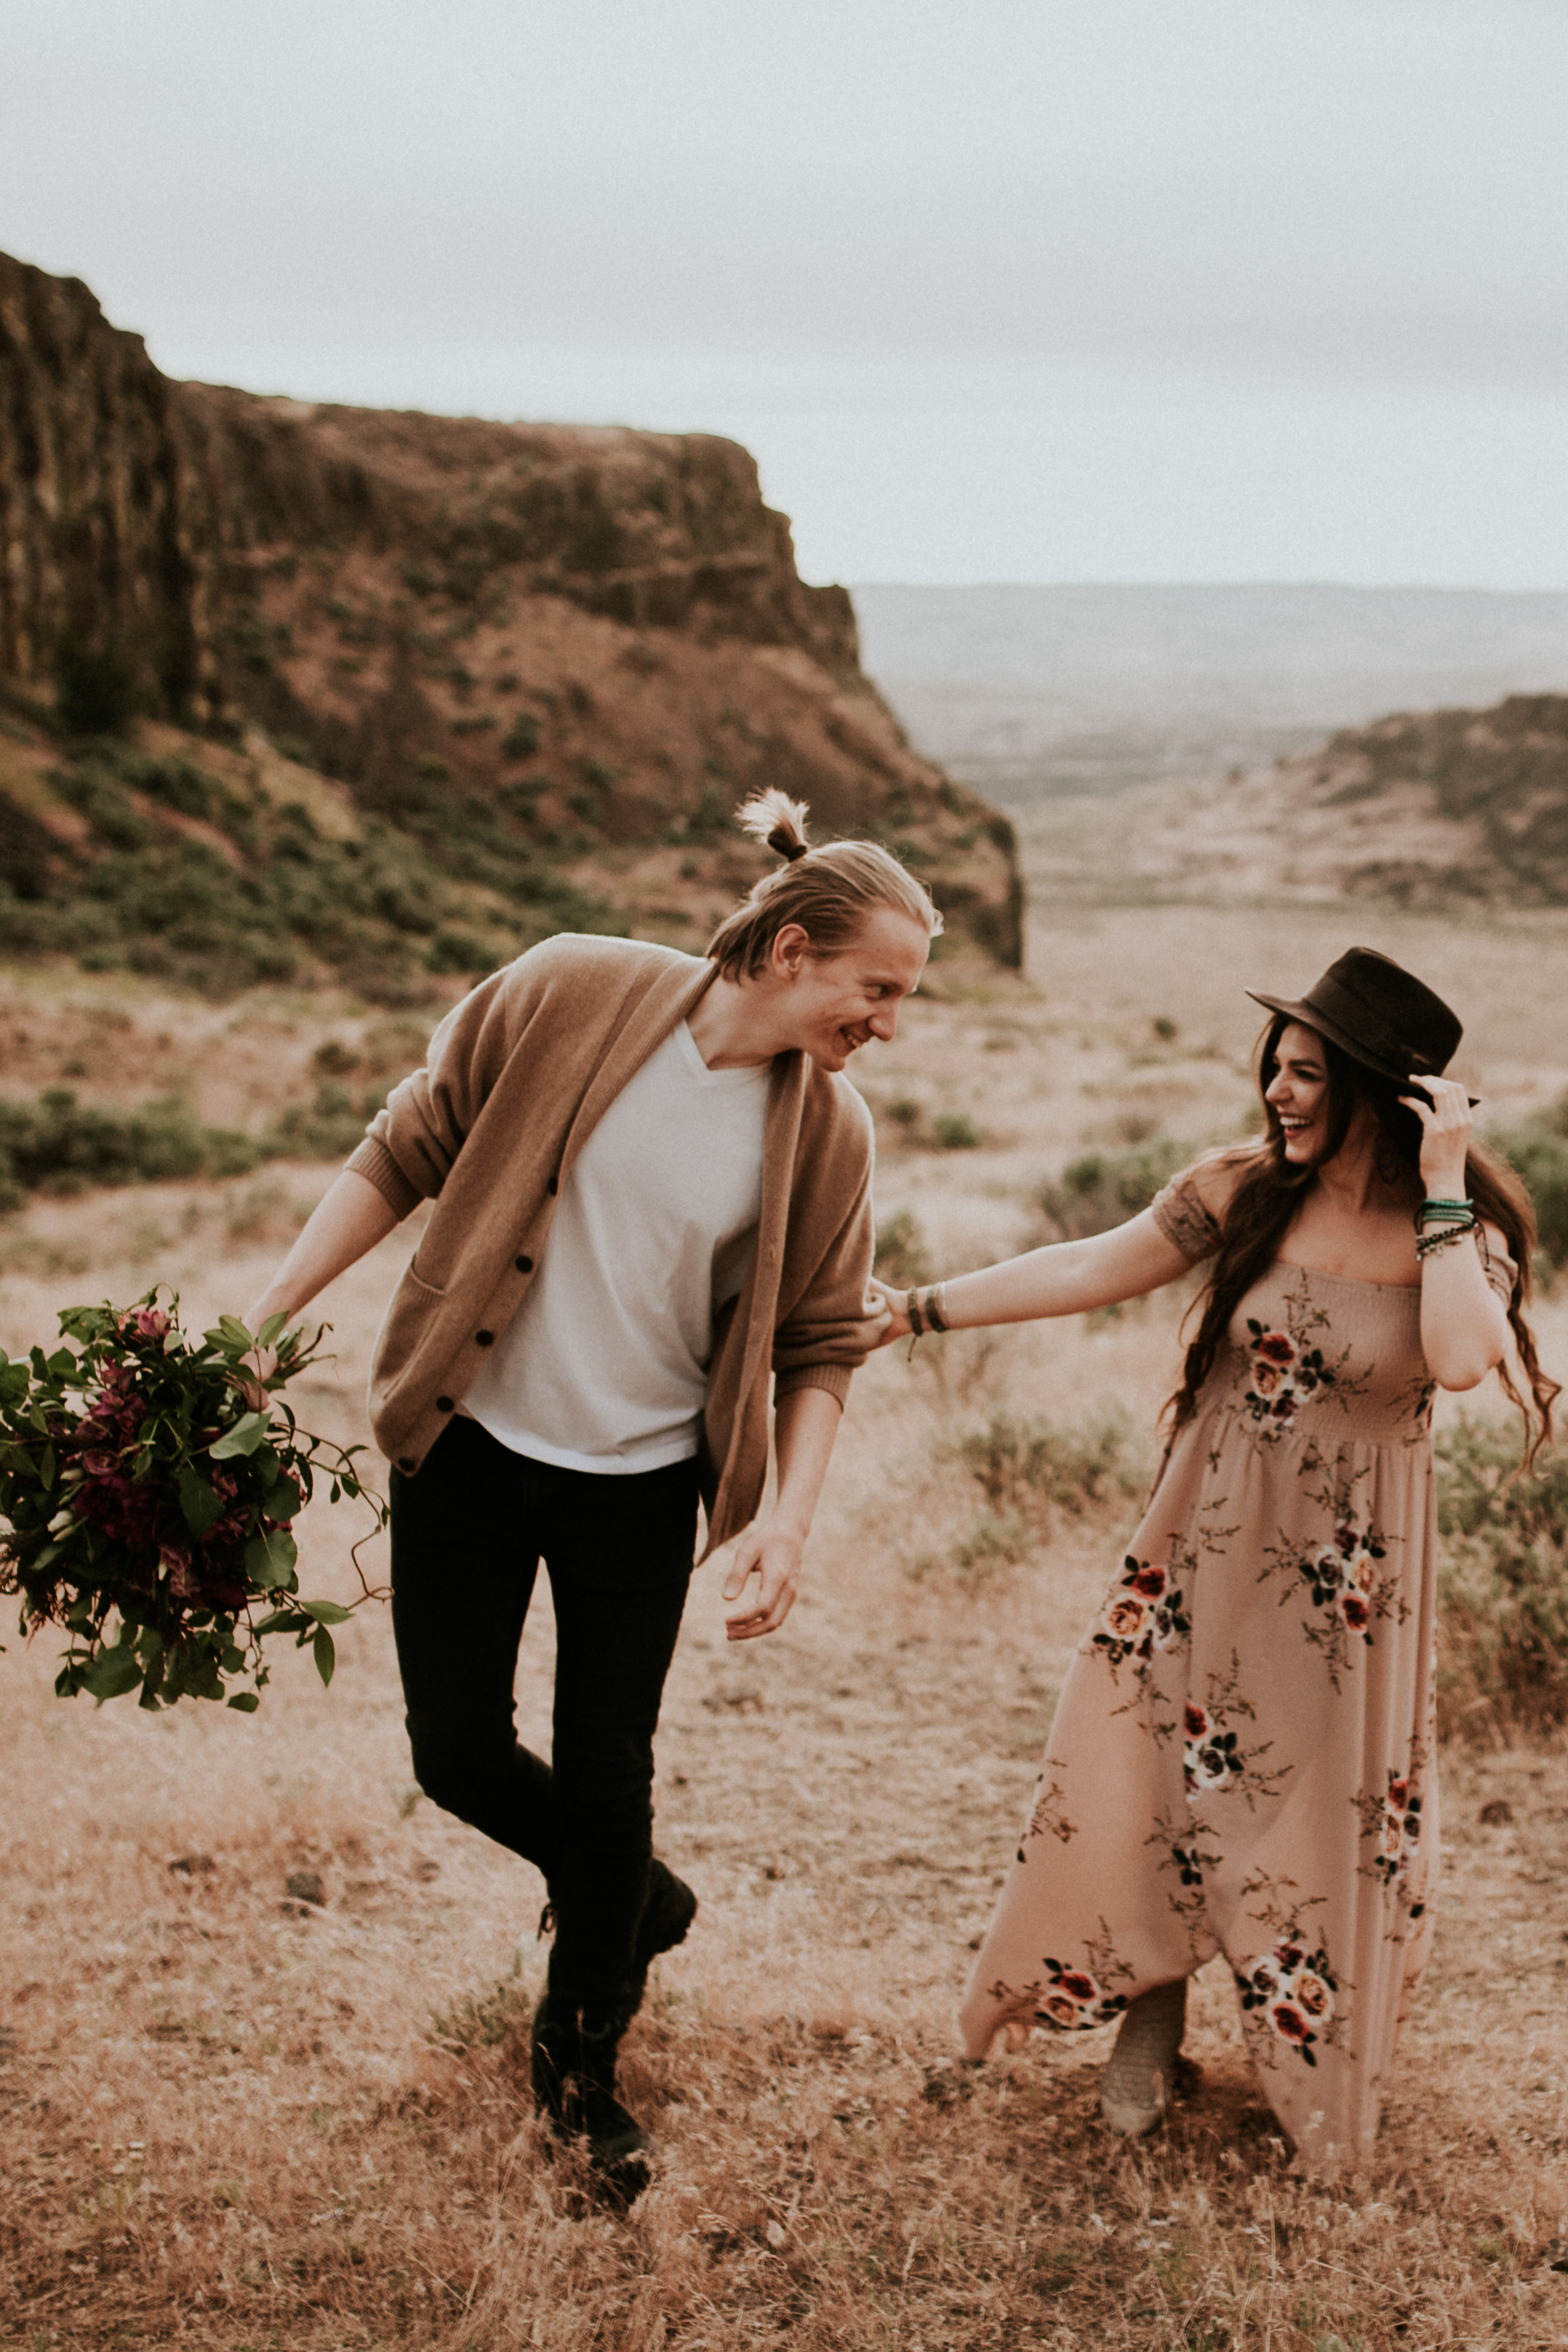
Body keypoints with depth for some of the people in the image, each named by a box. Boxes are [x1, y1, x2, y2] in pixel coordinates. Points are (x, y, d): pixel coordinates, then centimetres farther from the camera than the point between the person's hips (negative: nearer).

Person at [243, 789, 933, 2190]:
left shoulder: (829, 1131, -10)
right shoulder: (572, 995, -15)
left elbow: (822, 1342, 0)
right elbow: (410, 1152, -7)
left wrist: (789, 1515, -14)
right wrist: (270, 1312, -9)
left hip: (641, 1484, 0)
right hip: (472, 1444, 0)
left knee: (605, 1780, 5)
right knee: (458, 1758, 6)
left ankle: (582, 2064, 30)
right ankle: (635, 1905, 38)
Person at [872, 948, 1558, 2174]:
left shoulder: (1469, 1230, -11)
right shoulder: (1247, 1190, -6)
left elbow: (1463, 1359, -31)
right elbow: (1090, 1268, -3)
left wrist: (1441, 1192, -25)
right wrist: (912, 1310, -5)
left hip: (1349, 1573, -2)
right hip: (1210, 1543, 2)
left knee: (1332, 1809, 8)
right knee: (1142, 1774, 2)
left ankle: (1314, 2063, 33)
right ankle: (1151, 2021, 26)